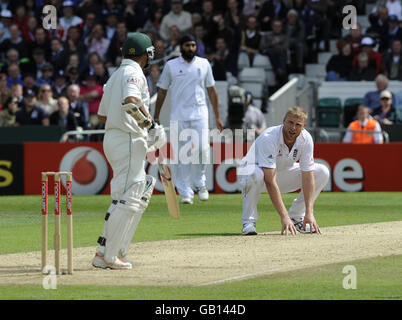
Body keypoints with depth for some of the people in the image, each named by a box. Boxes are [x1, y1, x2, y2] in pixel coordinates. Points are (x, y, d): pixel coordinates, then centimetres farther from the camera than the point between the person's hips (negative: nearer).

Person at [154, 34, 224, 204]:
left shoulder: (204, 64, 9)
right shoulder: (171, 66, 5)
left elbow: (212, 90, 13)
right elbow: (162, 92, 9)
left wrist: (217, 117, 9)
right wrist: (156, 117, 6)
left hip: (199, 114, 1)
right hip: (178, 116, -1)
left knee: (202, 149, -14)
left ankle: (200, 182, 9)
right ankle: (186, 192, 1)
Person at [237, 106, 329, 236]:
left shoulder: (306, 139, -19)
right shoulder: (268, 138, -34)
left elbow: (308, 177, -19)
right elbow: (270, 181, -39)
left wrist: (309, 213, -30)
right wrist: (284, 217, -45)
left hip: (282, 172, 5)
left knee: (322, 172, -10)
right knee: (255, 174, -41)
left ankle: (296, 217, 0)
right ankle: (248, 222, -21)